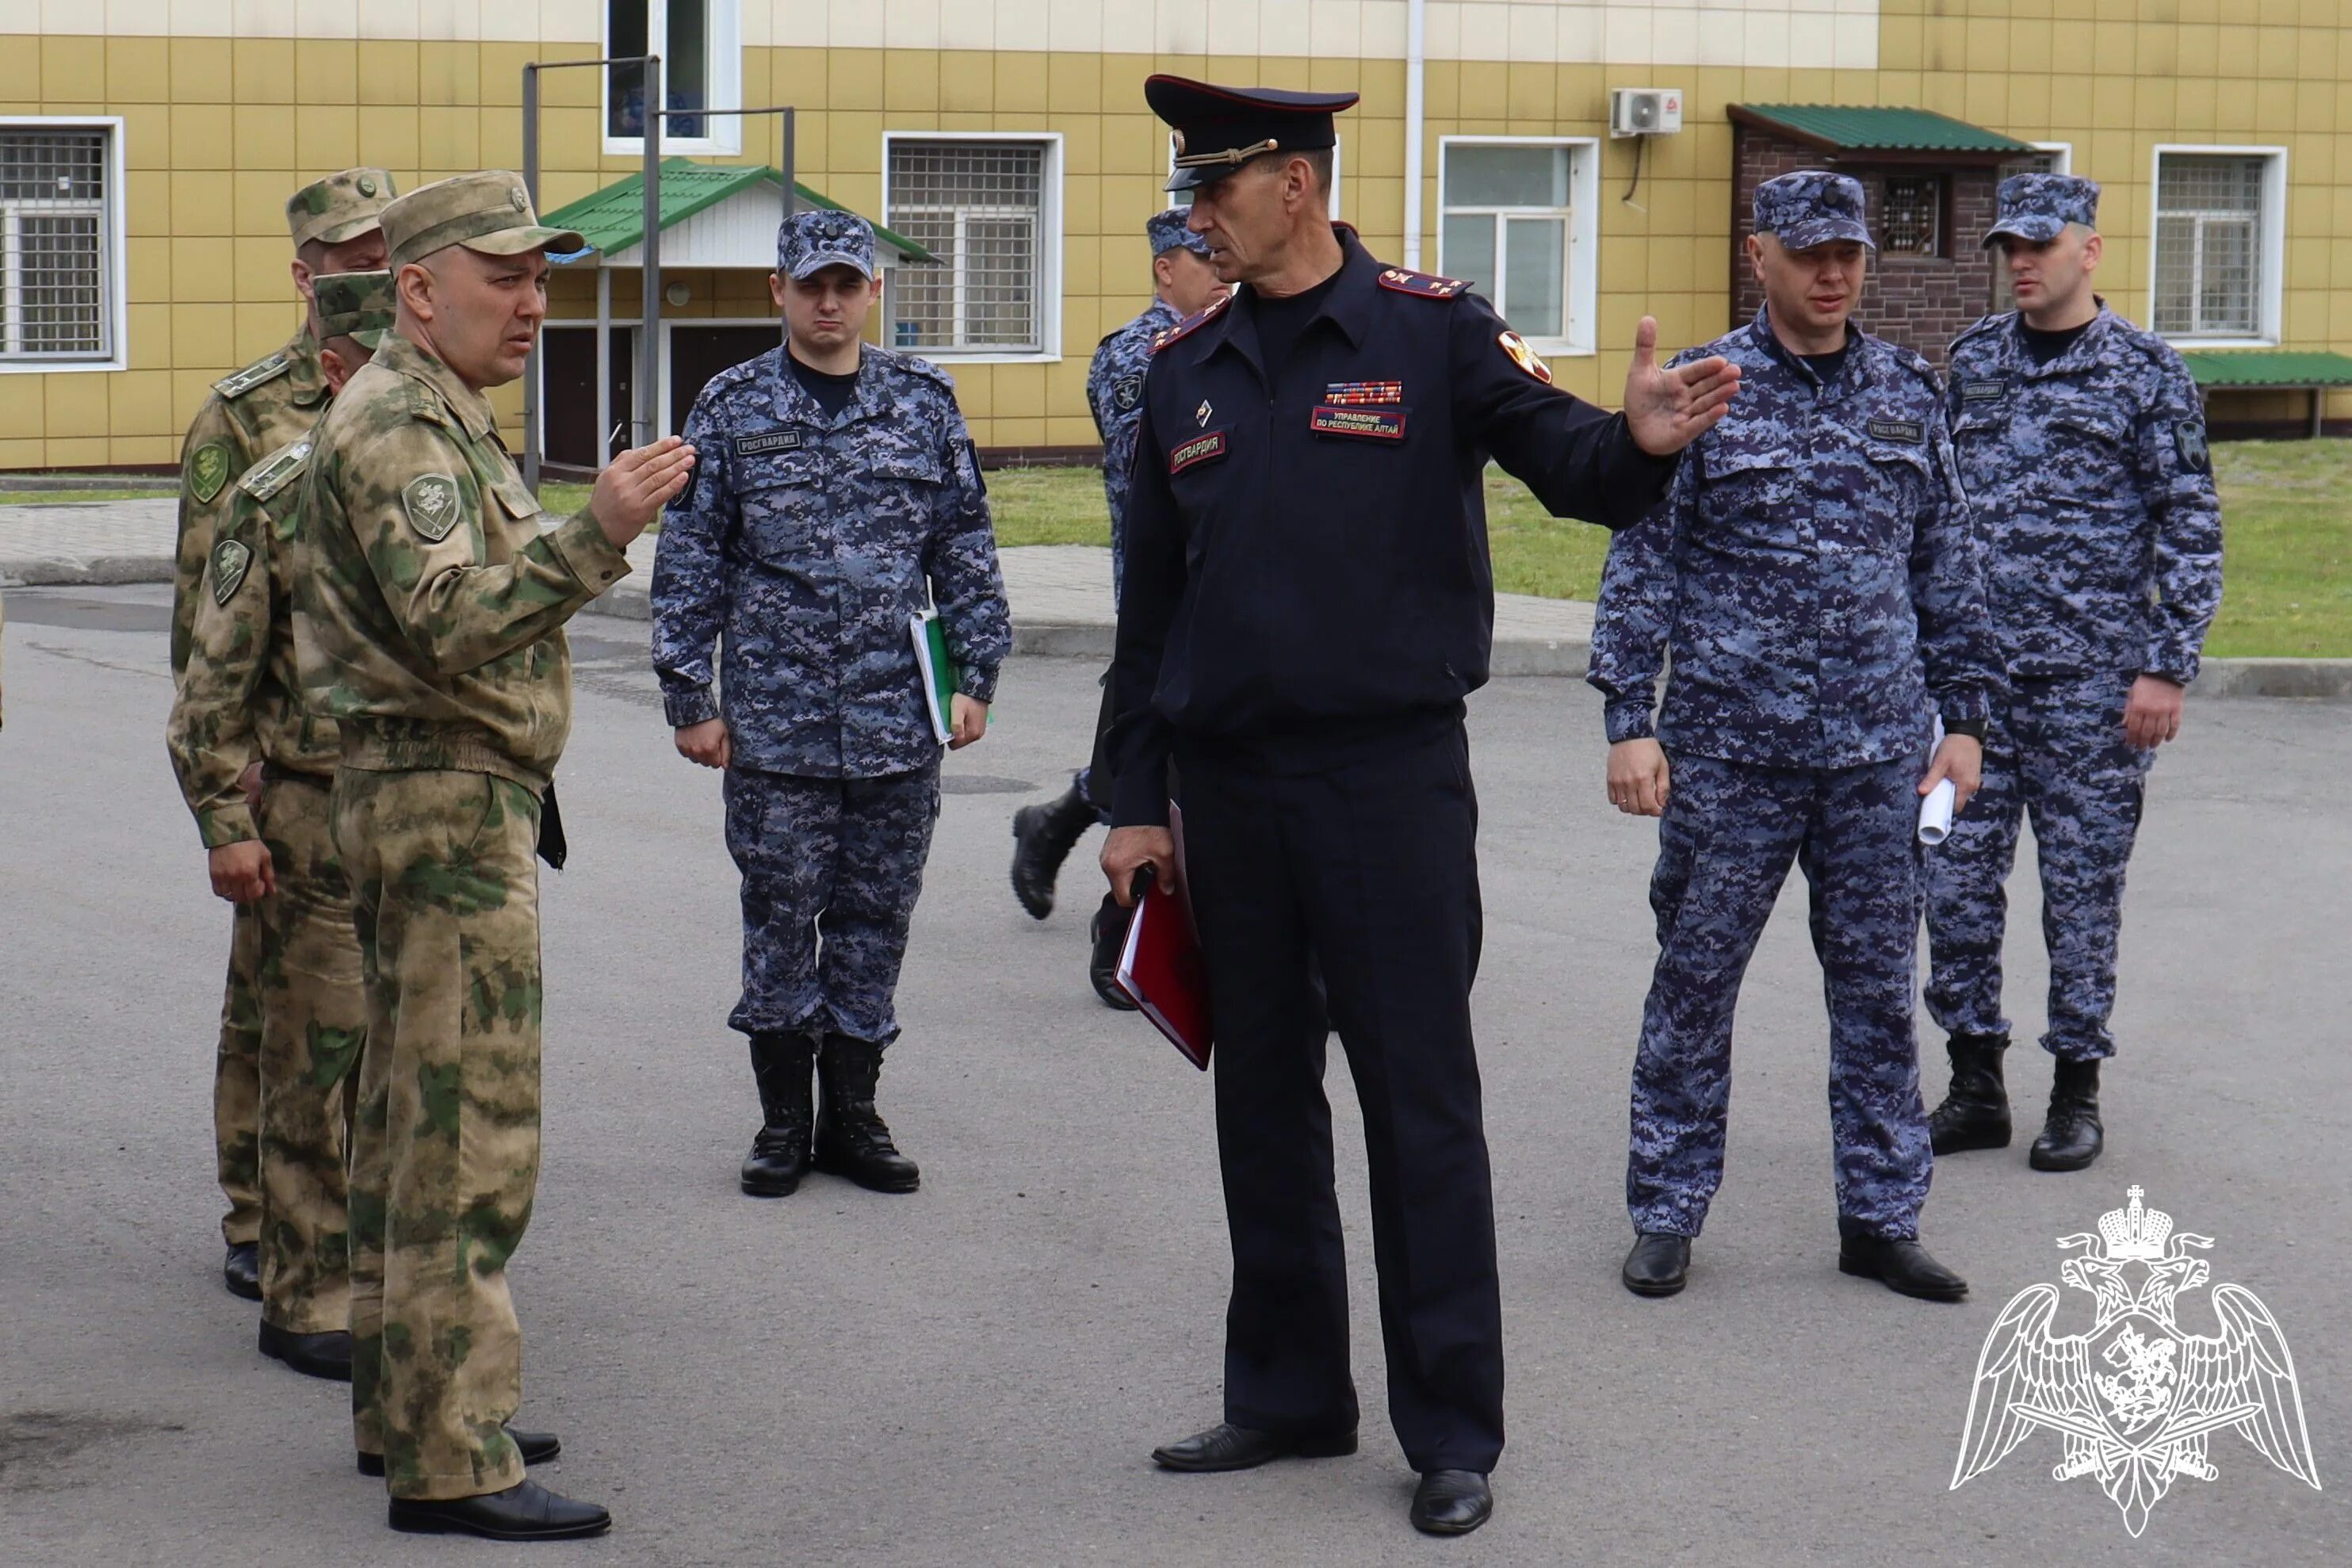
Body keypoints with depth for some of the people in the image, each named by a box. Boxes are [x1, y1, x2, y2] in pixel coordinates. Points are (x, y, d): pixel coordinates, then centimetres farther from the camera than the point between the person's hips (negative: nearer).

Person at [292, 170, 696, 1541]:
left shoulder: (444, 420, 19)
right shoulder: (397, 427, -15)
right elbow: (450, 621, -30)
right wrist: (597, 539, -38)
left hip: (458, 797, 11)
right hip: (448, 800, -11)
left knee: (415, 1119, 15)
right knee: (470, 1131, -12)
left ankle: (406, 1405, 23)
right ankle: (450, 1458, -12)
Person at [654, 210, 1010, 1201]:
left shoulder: (924, 403, 7)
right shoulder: (732, 409, 2)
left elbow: (966, 549, 11)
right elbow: (689, 563, 2)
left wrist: (975, 674, 6)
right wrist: (690, 699, -1)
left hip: (899, 715, 2)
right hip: (774, 715, -2)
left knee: (877, 914, 7)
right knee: (781, 915, 3)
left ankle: (853, 1111, 17)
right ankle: (784, 1118, 14)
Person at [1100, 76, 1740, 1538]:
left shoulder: (1431, 330, -4)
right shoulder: (1184, 371, 9)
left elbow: (1564, 460, -12)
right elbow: (1151, 598, 12)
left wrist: (1638, 443, -37)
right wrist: (1139, 798, 10)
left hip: (1391, 773, -5)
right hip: (1231, 785, 5)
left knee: (1421, 1100, -1)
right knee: (1263, 1098, 12)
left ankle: (1454, 1431, 5)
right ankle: (1289, 1394, 24)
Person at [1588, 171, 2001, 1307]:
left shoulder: (1907, 394, 8)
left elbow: (1948, 565, 14)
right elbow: (1640, 563, -2)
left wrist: (1963, 716, 11)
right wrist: (1629, 720, -8)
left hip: (1878, 748, 3)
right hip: (1729, 746, -3)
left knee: (1877, 986, 7)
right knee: (1695, 980, 4)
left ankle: (1881, 1217, 17)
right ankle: (1666, 1214, 15)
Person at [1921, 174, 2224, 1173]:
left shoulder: (2146, 372, -3)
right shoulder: (1974, 359, 10)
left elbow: (2191, 528, -4)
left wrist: (2168, 668, -9)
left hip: (2090, 676, -4)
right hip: (1976, 666, 4)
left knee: (2083, 881, 3)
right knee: (1957, 873, 3)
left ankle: (2078, 1092, 13)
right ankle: (1976, 1085, 14)